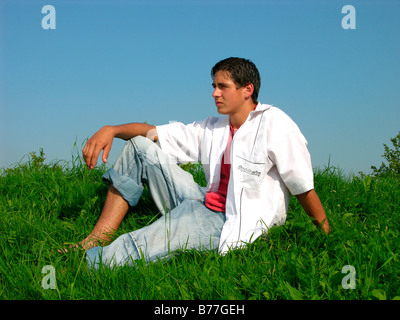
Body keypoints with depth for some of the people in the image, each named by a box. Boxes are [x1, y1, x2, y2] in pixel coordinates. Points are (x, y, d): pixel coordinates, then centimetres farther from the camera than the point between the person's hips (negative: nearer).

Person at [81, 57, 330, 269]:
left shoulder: (273, 123, -8)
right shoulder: (212, 129, 13)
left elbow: (303, 187, -8)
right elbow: (153, 133, 10)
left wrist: (326, 235, -5)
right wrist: (111, 130, -6)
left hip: (232, 226, -8)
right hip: (205, 205, 8)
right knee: (140, 146, 4)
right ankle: (98, 238, -5)